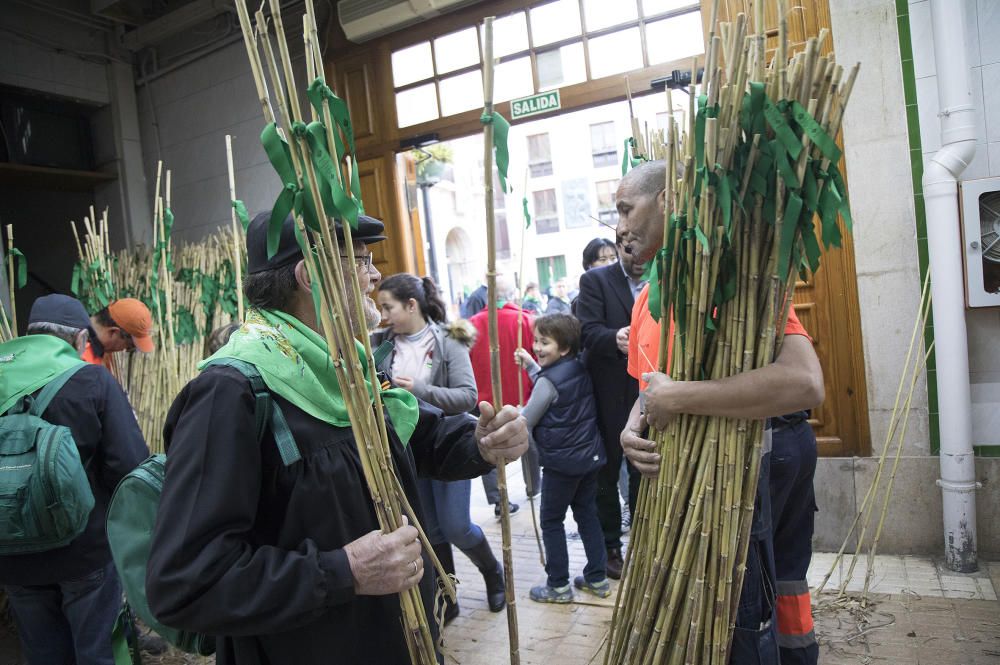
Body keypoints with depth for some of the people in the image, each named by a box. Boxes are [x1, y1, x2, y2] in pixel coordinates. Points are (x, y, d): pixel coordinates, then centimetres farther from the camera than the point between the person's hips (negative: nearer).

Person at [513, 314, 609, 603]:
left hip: (561, 462, -8)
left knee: (551, 522, 7)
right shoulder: (581, 370, 3)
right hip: (590, 456, 8)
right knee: (587, 514, 16)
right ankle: (597, 578, 24)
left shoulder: (549, 380, -20)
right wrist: (530, 365, 17)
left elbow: (524, 422, -12)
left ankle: (558, 585, 15)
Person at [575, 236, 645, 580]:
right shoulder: (595, 280, -4)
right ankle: (610, 546, 26)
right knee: (607, 473, 10)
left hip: (649, 392, 3)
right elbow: (589, 330, -16)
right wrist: (615, 338, -37)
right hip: (610, 393, -3)